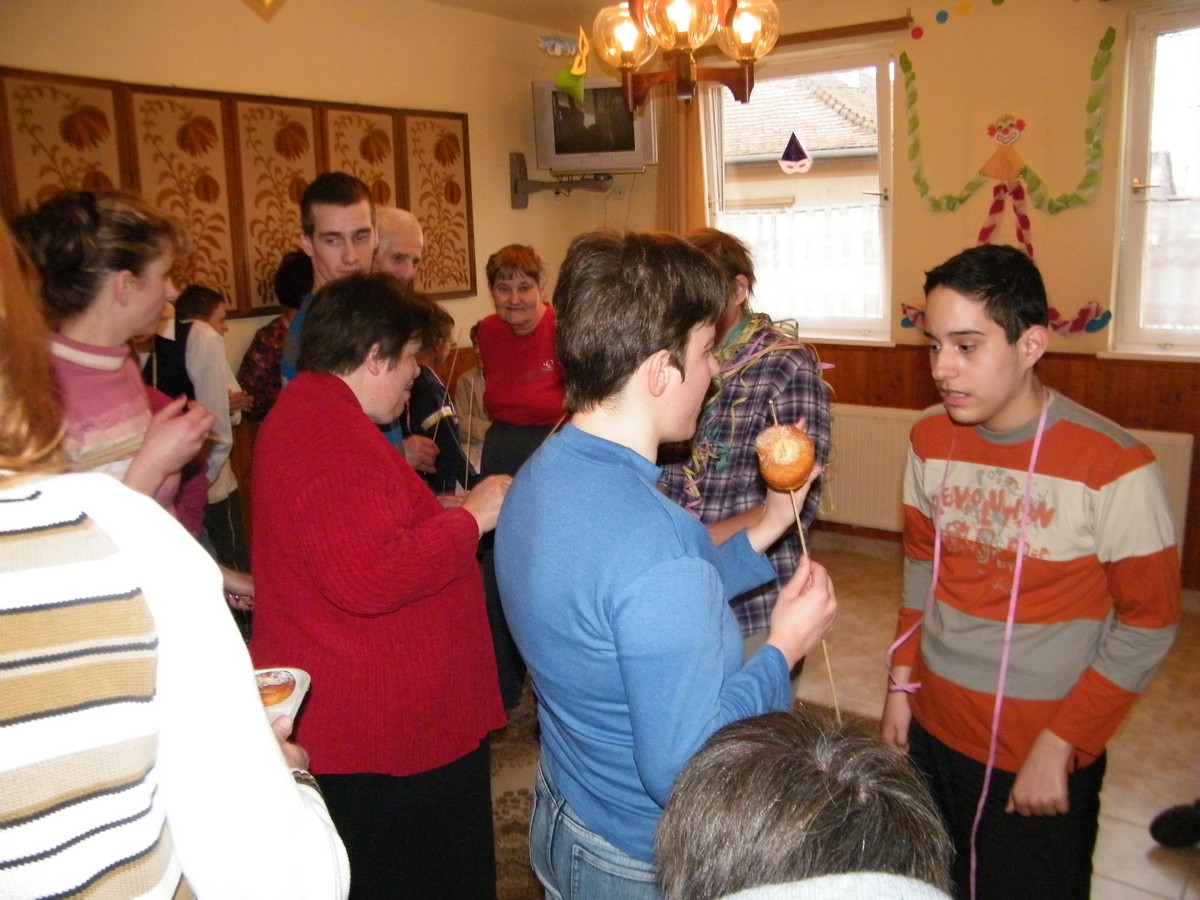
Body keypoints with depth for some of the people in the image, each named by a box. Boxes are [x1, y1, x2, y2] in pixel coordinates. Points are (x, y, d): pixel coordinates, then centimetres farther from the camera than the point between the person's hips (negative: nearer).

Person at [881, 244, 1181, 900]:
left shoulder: (1112, 465, -19)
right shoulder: (929, 439, -3)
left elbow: (1148, 626, -12)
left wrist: (1059, 746, -12)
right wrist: (901, 683, 6)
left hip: (1041, 756, -4)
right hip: (931, 731, 5)